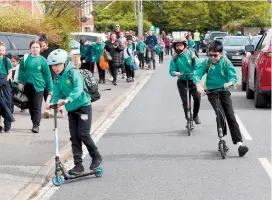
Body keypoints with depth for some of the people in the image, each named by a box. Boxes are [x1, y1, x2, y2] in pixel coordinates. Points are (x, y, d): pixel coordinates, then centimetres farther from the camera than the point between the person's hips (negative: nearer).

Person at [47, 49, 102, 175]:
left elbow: (78, 89, -29)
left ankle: (96, 157, 12)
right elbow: (57, 94, 4)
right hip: (71, 109, 7)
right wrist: (53, 103, -17)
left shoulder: (73, 73, -16)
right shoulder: (57, 79, 5)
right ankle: (78, 165, 7)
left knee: (83, 134, -9)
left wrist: (67, 99, -43)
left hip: (83, 106, -7)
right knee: (74, 137, 3)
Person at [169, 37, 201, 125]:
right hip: (182, 81, 0)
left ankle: (195, 115, 14)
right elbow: (171, 71, -5)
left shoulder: (191, 54, -5)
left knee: (197, 98, -11)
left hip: (192, 80, 0)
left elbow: (197, 66, -9)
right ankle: (188, 118, 12)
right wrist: (175, 73, -26)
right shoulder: (174, 59, -2)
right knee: (184, 100, -6)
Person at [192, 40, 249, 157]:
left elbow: (233, 76, -13)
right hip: (212, 92, 0)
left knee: (231, 117, -6)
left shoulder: (226, 62, -5)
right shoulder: (206, 62, -3)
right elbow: (197, 74, -11)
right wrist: (198, 85, -32)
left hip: (224, 92, 0)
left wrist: (230, 83, -36)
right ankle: (222, 138, 4)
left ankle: (239, 143, -10)